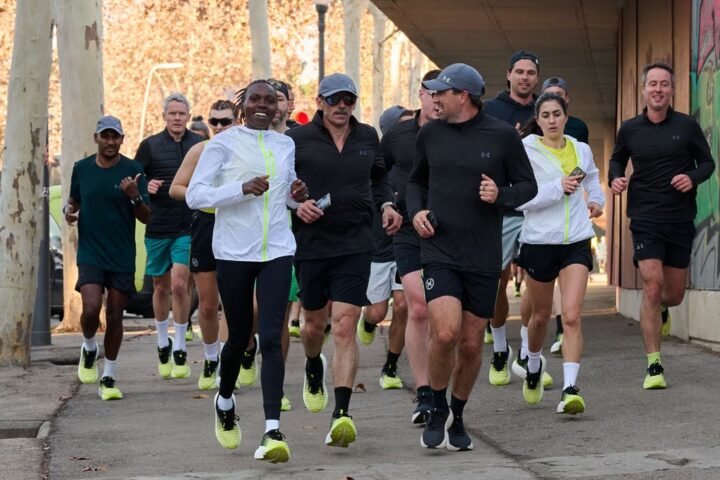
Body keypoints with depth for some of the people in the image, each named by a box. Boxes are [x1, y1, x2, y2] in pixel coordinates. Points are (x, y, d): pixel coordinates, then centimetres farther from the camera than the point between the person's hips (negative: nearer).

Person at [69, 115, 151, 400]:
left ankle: (108, 379, 14)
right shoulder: (82, 168, 4)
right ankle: (88, 349, 15)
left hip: (122, 257, 0)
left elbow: (146, 217, -1)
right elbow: (73, 199, 20)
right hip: (90, 254, 0)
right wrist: (68, 210, -3)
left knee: (115, 317, 3)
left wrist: (135, 197, -21)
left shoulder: (133, 171, -2)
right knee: (91, 309, -17)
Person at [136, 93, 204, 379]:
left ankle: (180, 351, -1)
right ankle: (162, 343, 31)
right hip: (158, 227, 1)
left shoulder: (200, 145, 5)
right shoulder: (150, 146, 3)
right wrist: (145, 187, -15)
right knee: (161, 287, 11)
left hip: (188, 227, -1)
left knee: (179, 284, -12)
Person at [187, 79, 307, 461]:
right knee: (239, 337, 10)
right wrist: (242, 189, -19)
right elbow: (194, 195, -7)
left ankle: (272, 431, -16)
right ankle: (225, 401, 41)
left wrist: (296, 195, 3)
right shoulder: (224, 143, -1)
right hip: (234, 253, -2)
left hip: (277, 251, 2)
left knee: (270, 338, -10)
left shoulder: (285, 145, 13)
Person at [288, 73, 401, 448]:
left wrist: (386, 204, 7)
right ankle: (314, 371, 53)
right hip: (310, 243, 0)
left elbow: (379, 177, 24)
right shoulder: (298, 139, -2)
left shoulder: (367, 138, 8)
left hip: (355, 244, 0)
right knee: (314, 322, 16)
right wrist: (296, 205, -15)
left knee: (345, 326, -12)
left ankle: (341, 414, -17)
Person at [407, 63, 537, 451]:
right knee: (445, 333, -18)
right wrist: (416, 211, 1)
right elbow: (416, 181, 20)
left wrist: (501, 195, -14)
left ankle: (456, 417, 28)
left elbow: (528, 186, 6)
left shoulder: (502, 136, -2)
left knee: (471, 344, 7)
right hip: (439, 250, 0)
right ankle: (438, 409, 6)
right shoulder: (430, 134, 5)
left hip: (484, 257, 0)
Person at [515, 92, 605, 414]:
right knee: (541, 315, 15)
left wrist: (596, 199, 8)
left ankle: (570, 389, -18)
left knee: (571, 316, -13)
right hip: (539, 240, -1)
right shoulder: (526, 151, -5)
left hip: (576, 242, 1)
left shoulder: (581, 150, 7)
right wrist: (557, 187, -22)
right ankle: (533, 365, 45)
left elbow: (592, 177, 29)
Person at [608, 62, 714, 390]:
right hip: (645, 219, -1)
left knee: (674, 294, 10)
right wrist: (615, 178, -3)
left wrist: (693, 178, -13)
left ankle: (661, 310, 50)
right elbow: (617, 160, 19)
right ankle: (654, 366, -8)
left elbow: (707, 162, 8)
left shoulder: (687, 126, 0)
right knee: (652, 287, -14)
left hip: (681, 219, 1)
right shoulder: (630, 129, 2)